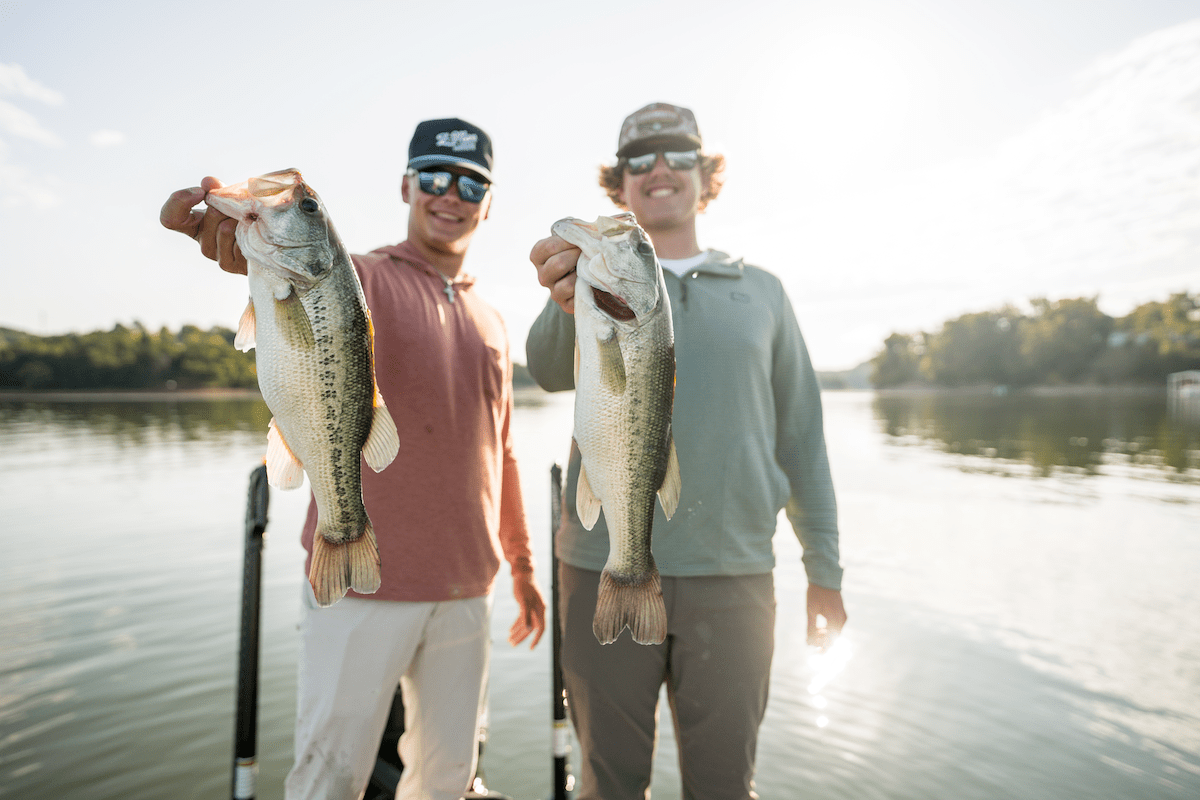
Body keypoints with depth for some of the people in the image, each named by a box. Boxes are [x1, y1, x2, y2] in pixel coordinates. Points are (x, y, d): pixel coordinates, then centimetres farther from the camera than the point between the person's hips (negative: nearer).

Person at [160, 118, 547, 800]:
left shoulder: (491, 324, 11)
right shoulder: (363, 281, -4)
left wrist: (523, 566, 20)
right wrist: (243, 243, -53)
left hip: (466, 591, 5)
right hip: (362, 586, -5)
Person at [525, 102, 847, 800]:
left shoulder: (761, 291, 10)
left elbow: (801, 435, 11)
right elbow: (552, 369, -17)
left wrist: (825, 569, 9)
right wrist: (572, 307, -40)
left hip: (733, 572, 1)